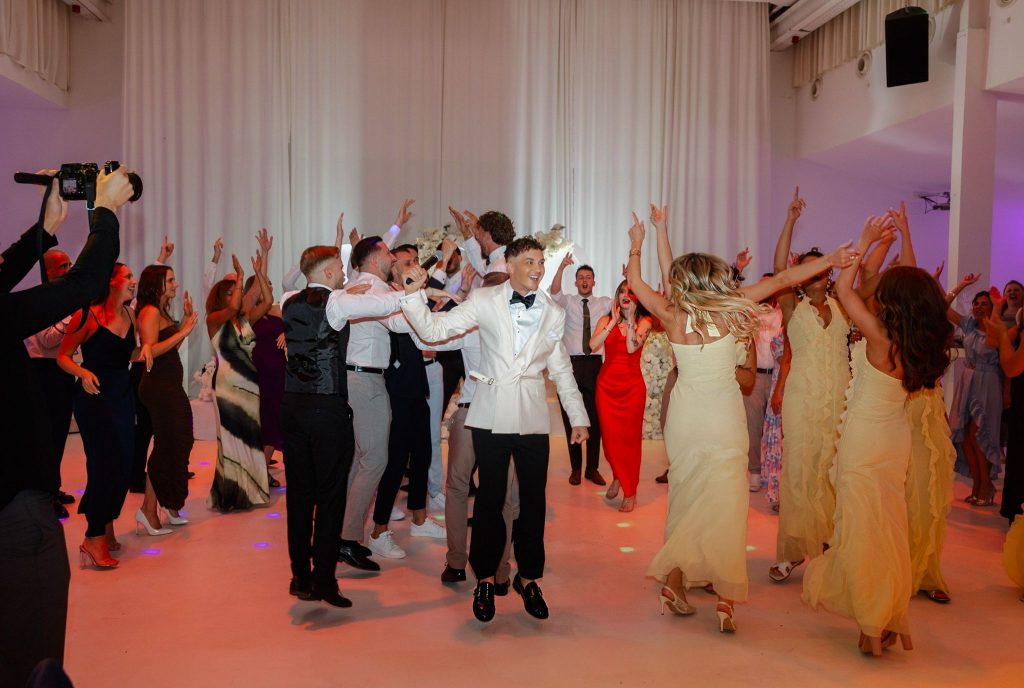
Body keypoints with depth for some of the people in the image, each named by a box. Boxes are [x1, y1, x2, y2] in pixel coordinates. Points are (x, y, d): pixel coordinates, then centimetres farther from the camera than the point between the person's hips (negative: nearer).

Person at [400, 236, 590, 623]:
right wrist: (413, 292, -20)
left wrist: (579, 416, 11)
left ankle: (528, 577, 28)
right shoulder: (485, 301, -2)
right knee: (490, 500, 6)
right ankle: (485, 579, 24)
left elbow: (561, 369, 14)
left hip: (533, 417, 3)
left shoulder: (553, 313, 7)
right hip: (492, 416, -2)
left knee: (533, 501, 9)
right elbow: (433, 330, -5)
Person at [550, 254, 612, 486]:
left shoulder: (603, 303, 11)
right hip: (571, 363, -1)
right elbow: (554, 292, -15)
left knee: (595, 417, 5)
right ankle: (575, 468, 16)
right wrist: (562, 267, -29)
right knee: (571, 417, 5)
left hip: (594, 363, 1)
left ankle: (592, 468, 16)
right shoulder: (567, 302, 5)